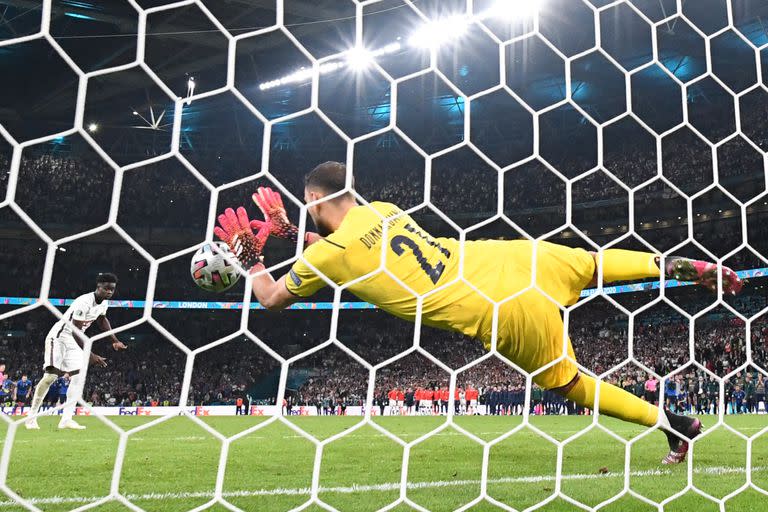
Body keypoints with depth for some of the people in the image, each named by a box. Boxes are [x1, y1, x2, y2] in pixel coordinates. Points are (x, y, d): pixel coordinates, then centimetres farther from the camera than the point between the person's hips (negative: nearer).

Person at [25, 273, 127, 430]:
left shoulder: (104, 302, -2)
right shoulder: (84, 302, -29)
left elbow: (101, 320, 20)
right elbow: (75, 331, -32)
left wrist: (115, 341, 14)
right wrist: (90, 355, -36)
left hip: (74, 341, 8)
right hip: (59, 337, -8)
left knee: (79, 377, -4)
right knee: (51, 376, -16)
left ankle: (66, 419, -4)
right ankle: (31, 417, -4)